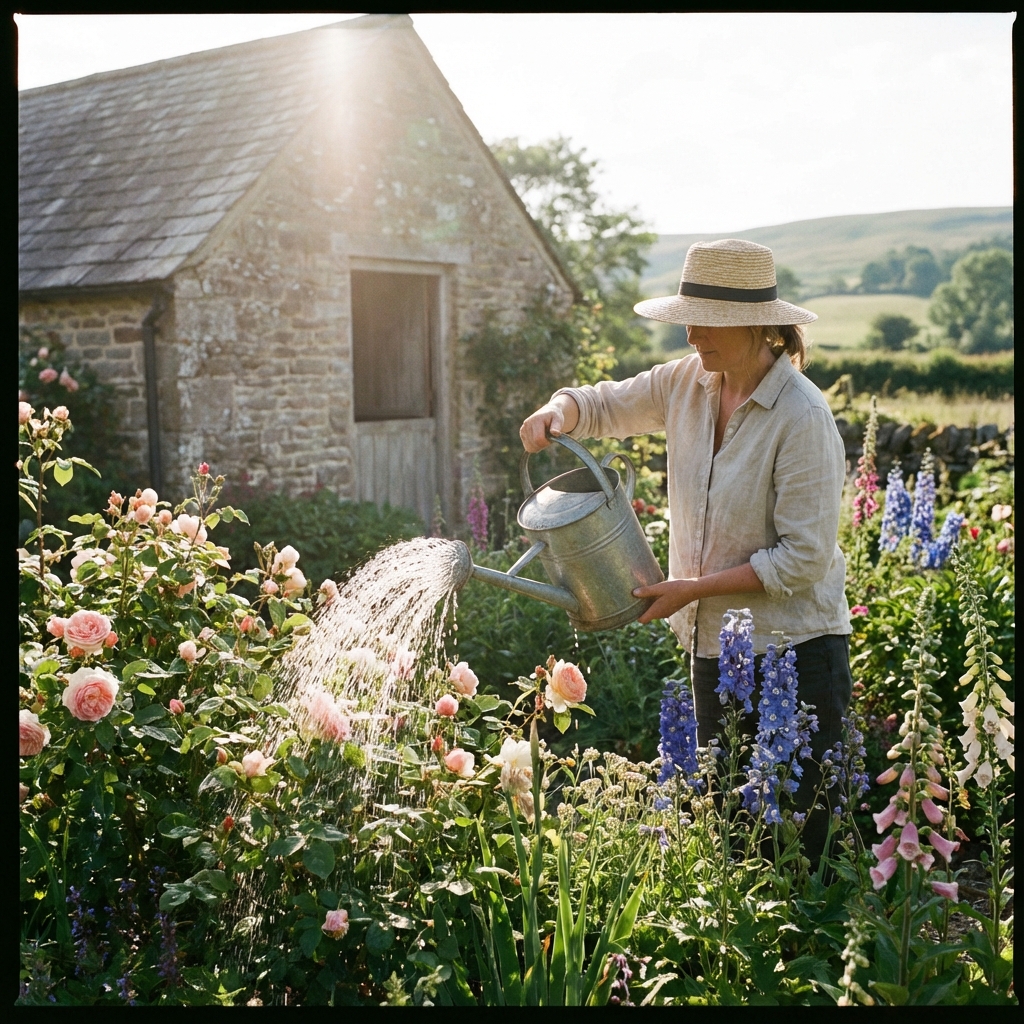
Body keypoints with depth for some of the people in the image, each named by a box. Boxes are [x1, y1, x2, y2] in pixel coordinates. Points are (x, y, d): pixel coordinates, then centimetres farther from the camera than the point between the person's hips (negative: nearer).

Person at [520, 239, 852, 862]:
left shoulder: (803, 417, -18)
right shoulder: (688, 384, 1)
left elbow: (804, 557, -19)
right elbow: (605, 405, 15)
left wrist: (694, 588, -18)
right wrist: (558, 414, -8)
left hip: (794, 651, -7)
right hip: (713, 644, 7)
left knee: (799, 834, 1)